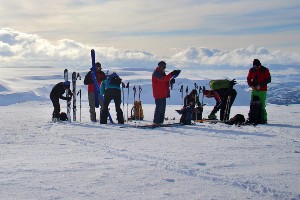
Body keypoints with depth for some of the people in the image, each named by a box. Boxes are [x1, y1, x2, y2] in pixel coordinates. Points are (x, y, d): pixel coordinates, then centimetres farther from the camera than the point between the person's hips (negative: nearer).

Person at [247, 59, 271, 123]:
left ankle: (264, 119, 0)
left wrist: (260, 85, -16)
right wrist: (251, 85, -6)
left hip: (262, 90, -4)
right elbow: (248, 79, 13)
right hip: (254, 90, 4)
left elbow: (268, 80, -7)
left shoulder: (265, 70, -4)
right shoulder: (251, 70, 8)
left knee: (262, 105, -7)